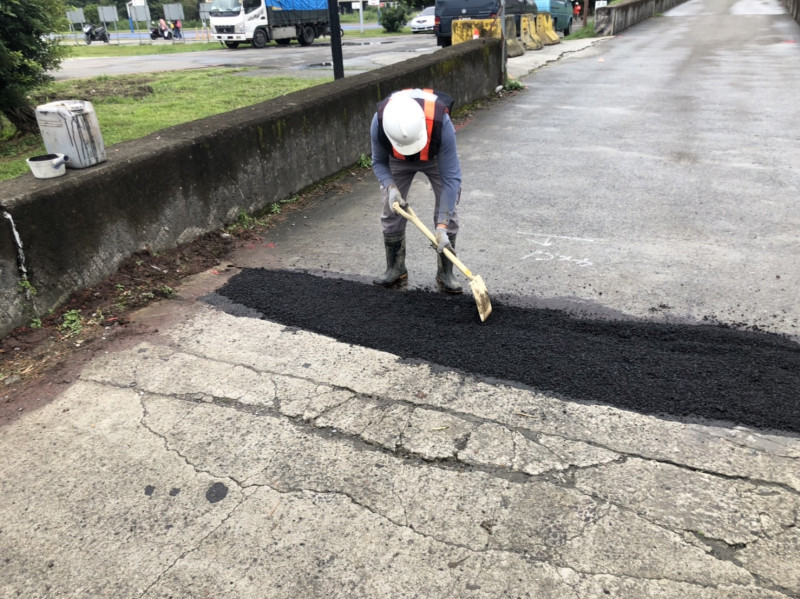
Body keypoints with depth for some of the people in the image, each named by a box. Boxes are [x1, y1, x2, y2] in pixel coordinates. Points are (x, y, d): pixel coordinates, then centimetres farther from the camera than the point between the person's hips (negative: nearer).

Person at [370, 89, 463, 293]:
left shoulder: (441, 123, -43)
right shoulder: (379, 123, -37)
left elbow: (450, 177, -36)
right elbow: (378, 163, -16)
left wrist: (441, 226, -40)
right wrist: (391, 187, -36)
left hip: (437, 156, -1)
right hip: (398, 159, 2)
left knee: (448, 212, -9)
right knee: (391, 212, -3)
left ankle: (445, 272, 5)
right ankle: (395, 268, 15)